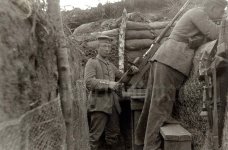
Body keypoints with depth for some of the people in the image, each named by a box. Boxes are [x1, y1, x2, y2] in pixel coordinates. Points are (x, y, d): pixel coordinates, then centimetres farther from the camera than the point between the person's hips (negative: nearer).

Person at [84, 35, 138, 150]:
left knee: (114, 133, 15)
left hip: (113, 104, 7)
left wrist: (131, 71, 6)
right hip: (99, 104, -7)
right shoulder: (92, 62, -1)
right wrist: (108, 84, -23)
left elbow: (123, 77, 26)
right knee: (95, 135, -6)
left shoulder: (111, 65, 21)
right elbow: (89, 82, -15)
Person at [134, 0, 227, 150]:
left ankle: (143, 137, 23)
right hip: (171, 62, -10)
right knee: (162, 103, -11)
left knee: (153, 101, 13)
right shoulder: (198, 12, -3)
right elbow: (215, 35, -10)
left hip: (163, 59, 10)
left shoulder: (196, 15, 26)